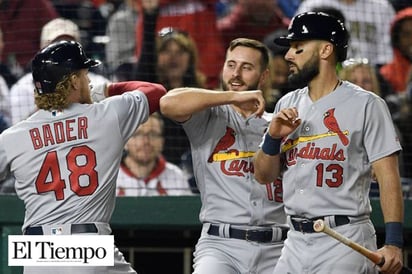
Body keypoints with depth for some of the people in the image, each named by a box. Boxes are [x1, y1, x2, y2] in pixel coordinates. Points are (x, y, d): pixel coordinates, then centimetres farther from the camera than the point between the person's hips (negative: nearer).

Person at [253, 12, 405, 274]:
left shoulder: (366, 105, -4)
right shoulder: (288, 106, 15)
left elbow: (388, 176, -10)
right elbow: (264, 176, 17)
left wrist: (394, 242, -19)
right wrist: (273, 138, -4)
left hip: (346, 241, -6)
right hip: (296, 242, 6)